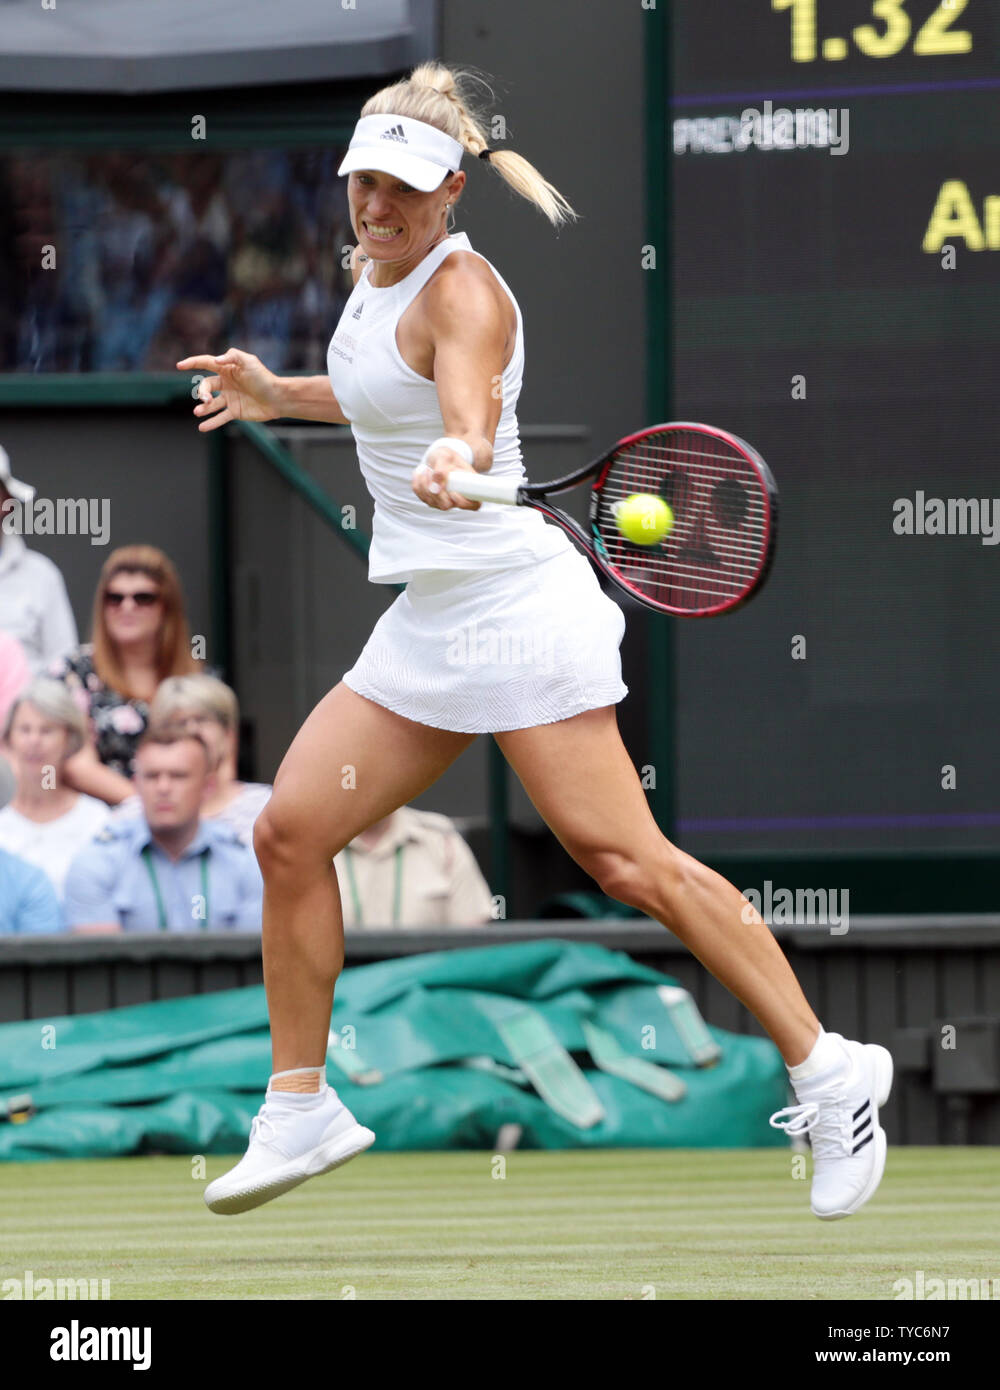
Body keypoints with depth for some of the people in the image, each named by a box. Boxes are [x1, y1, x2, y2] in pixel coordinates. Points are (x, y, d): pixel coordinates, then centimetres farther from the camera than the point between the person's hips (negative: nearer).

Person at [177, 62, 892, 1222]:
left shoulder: (460, 290, -14)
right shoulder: (375, 271, 11)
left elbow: (468, 408, -36)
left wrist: (458, 461, -57)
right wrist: (281, 395, 22)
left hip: (513, 601, -9)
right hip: (425, 624, 9)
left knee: (624, 861, -14)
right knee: (288, 832, 2)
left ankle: (827, 1075, -8)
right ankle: (301, 1112, 12)